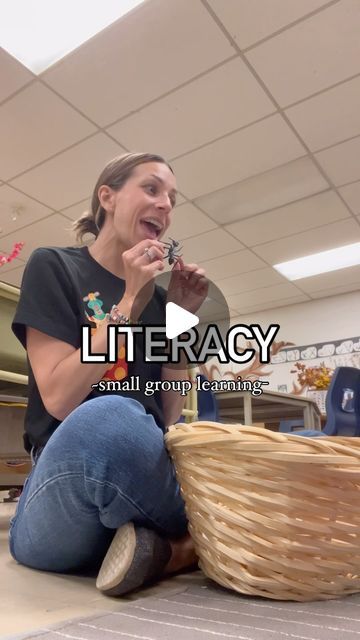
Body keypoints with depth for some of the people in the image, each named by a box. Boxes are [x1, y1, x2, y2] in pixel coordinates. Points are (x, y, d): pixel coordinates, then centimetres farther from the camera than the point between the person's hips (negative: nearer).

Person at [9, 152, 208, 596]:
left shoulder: (158, 297, 15)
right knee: (105, 418, -40)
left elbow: (171, 415, 9)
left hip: (146, 476, 5)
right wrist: (130, 303, -12)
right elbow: (60, 399, -11)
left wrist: (182, 317, 1)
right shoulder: (53, 267, 1)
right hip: (67, 485, -4)